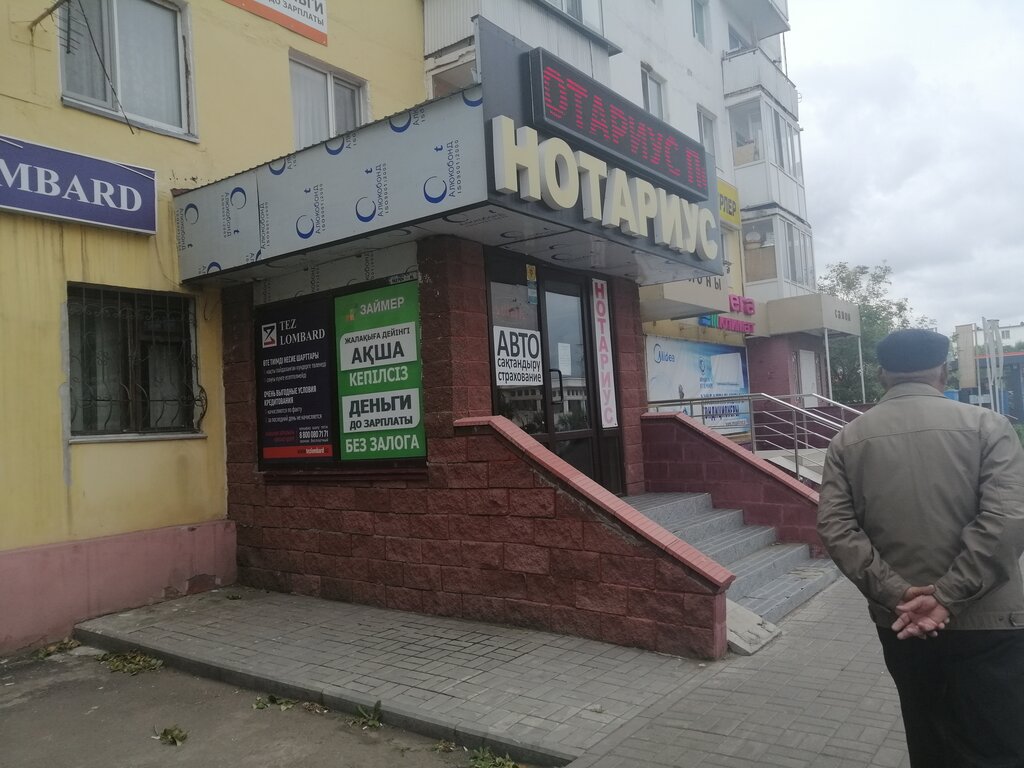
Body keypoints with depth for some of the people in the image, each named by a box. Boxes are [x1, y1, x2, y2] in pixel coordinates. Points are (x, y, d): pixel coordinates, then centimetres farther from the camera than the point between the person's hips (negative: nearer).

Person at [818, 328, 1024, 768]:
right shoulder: (986, 425, -5)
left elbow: (836, 527, -8)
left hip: (900, 623, 3)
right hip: (984, 621, -3)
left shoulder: (848, 440, 1)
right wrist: (947, 597, -16)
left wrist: (896, 594, -10)